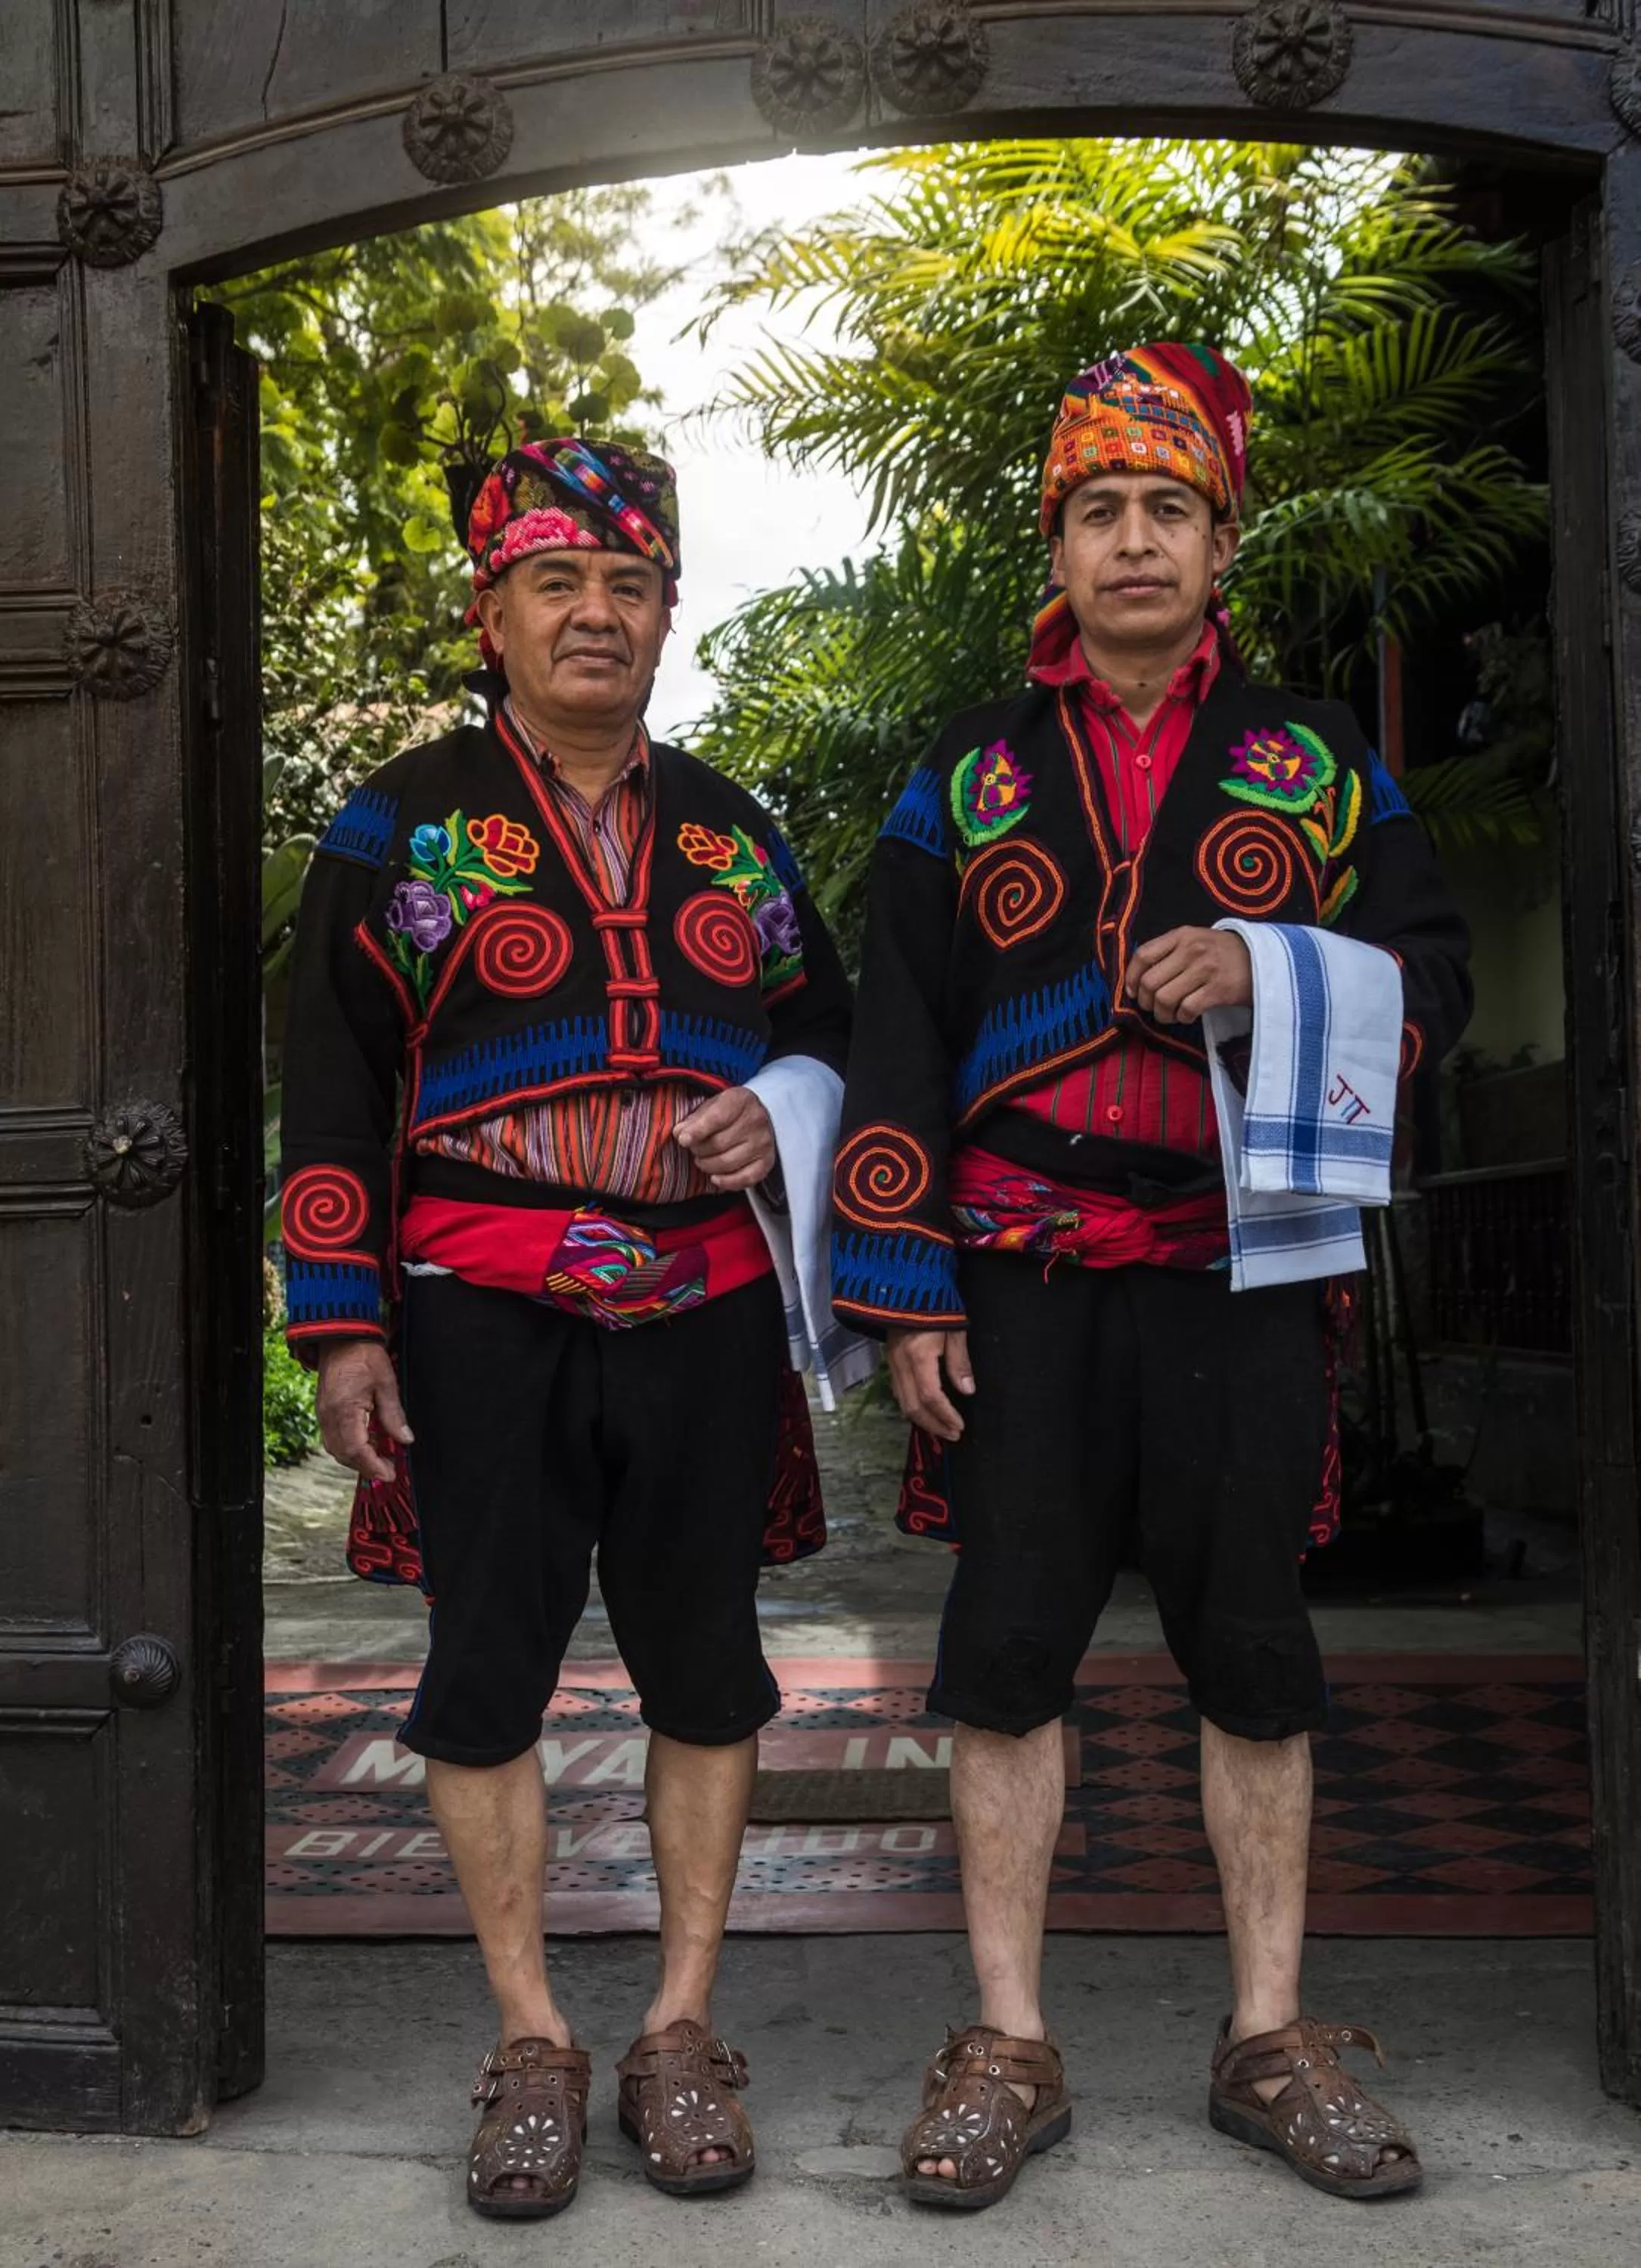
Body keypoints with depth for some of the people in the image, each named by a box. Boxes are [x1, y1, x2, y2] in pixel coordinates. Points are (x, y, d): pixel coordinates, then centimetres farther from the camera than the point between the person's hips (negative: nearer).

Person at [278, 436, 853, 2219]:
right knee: (489, 1668, 3)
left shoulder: (732, 830, 13)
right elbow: (330, 1096, 0)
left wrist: (780, 1113, -2)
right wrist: (341, 1327, -6)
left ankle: (683, 2025, 22)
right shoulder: (402, 826, 4)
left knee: (703, 1665, 7)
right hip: (481, 1320, -2)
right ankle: (531, 2038, 19)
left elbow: (826, 1024, 21)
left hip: (706, 1315, 3)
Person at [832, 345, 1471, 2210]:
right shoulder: (968, 780, 10)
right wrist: (901, 1292, -2)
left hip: (1244, 1275, 1)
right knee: (1007, 1652, 2)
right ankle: (1008, 2048, 15)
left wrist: (1270, 972, -13)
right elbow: (896, 1051, 6)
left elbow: (1432, 974, 8)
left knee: (1254, 1654, 7)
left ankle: (1271, 2042, 22)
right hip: (1023, 1285, 0)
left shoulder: (1317, 762, 11)